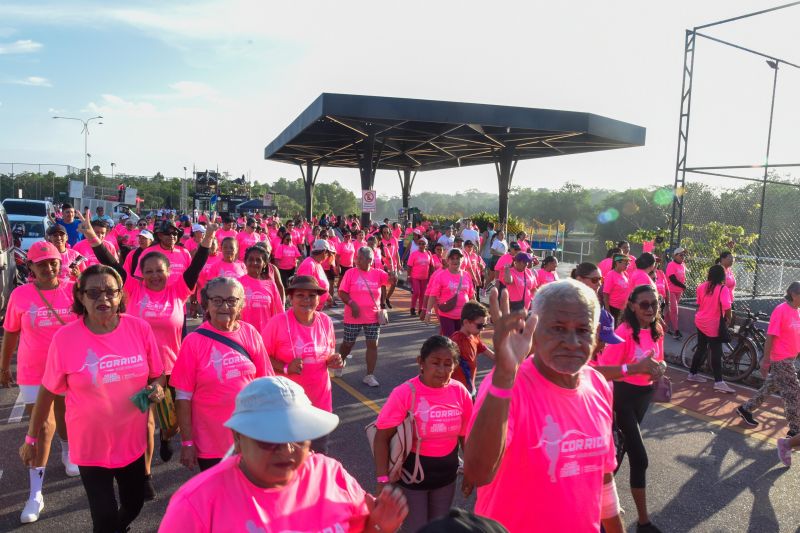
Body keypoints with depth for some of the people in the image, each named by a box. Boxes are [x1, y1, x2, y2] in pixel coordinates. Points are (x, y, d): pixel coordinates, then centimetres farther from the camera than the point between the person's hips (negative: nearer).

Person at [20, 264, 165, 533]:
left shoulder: (140, 328, -11)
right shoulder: (65, 338, -17)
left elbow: (157, 374, 2)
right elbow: (47, 391, -4)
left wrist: (156, 388, -20)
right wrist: (31, 438, 4)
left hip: (133, 440, 3)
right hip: (91, 444, -3)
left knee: (134, 504, 22)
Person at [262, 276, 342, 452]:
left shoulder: (325, 321, -2)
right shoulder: (277, 322, -15)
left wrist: (333, 360, -8)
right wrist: (286, 368, -24)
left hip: (320, 398, 4)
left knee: (319, 454, 19)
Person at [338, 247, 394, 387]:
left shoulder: (378, 273, 0)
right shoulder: (351, 273, -4)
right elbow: (342, 293, -5)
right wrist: (351, 303, -20)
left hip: (373, 317, 2)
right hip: (353, 317, -1)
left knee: (373, 345, 1)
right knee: (348, 344, 11)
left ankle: (369, 375, 9)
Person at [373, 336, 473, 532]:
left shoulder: (460, 392, -11)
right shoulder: (404, 393, -22)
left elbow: (465, 434, 3)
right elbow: (382, 437, -18)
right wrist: (383, 480, -22)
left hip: (446, 475, 4)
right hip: (411, 475, -4)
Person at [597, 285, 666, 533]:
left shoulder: (657, 331, 0)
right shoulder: (624, 332, -22)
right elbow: (603, 367, -25)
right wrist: (632, 368, -32)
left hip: (645, 394, 8)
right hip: (624, 395, -8)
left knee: (621, 447, 22)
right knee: (639, 457, -7)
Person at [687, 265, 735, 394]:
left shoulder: (701, 287, 3)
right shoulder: (723, 289, -15)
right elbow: (727, 307, -26)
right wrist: (729, 319, -10)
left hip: (701, 322, 6)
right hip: (714, 324, -6)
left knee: (701, 349, 19)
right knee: (716, 353, -3)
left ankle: (693, 373, 27)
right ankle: (718, 382, -5)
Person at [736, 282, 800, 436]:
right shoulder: (781, 310, -18)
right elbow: (770, 336, -18)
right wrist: (765, 360, -17)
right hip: (781, 360, -9)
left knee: (770, 387, 17)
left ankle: (746, 409, 31)